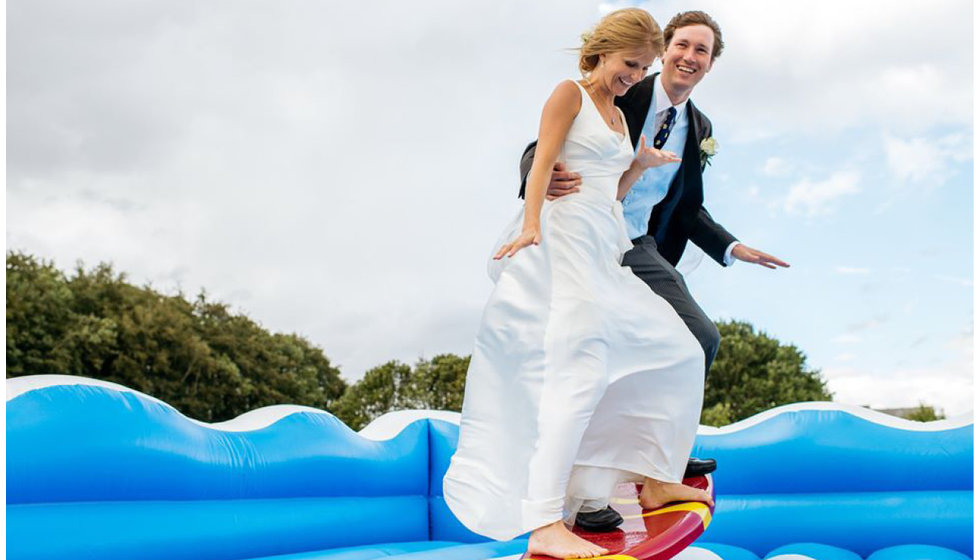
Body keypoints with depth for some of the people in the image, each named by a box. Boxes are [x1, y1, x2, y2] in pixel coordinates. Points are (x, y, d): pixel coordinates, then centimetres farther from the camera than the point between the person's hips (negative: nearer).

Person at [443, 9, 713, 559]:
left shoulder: (619, 117, 24)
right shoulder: (570, 93, 1)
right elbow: (542, 163, -12)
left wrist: (641, 165, 9)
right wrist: (531, 225, -25)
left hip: (605, 250, 9)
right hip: (563, 239, -9)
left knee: (680, 353, 10)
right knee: (582, 368, -23)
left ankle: (655, 479, 21)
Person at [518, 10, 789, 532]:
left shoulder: (699, 128, 10)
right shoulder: (620, 96, -9)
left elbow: (688, 209, 19)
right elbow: (540, 148, -14)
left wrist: (732, 248, 7)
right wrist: (541, 174, -38)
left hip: (641, 249, 6)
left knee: (700, 336, 3)